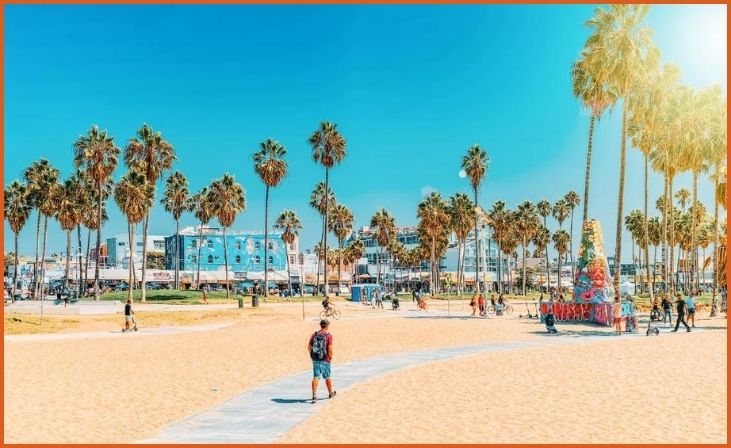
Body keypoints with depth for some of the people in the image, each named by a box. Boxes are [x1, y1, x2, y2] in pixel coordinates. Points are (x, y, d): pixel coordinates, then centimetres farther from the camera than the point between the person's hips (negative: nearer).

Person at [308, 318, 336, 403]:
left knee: (315, 377, 2)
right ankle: (331, 393, 32)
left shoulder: (314, 334, 3)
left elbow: (309, 347, 4)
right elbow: (330, 348, -15)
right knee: (327, 377, 14)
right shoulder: (329, 335, -9)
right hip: (325, 360, -3)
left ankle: (314, 395, -7)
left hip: (315, 359, 3)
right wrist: (330, 357, -1)